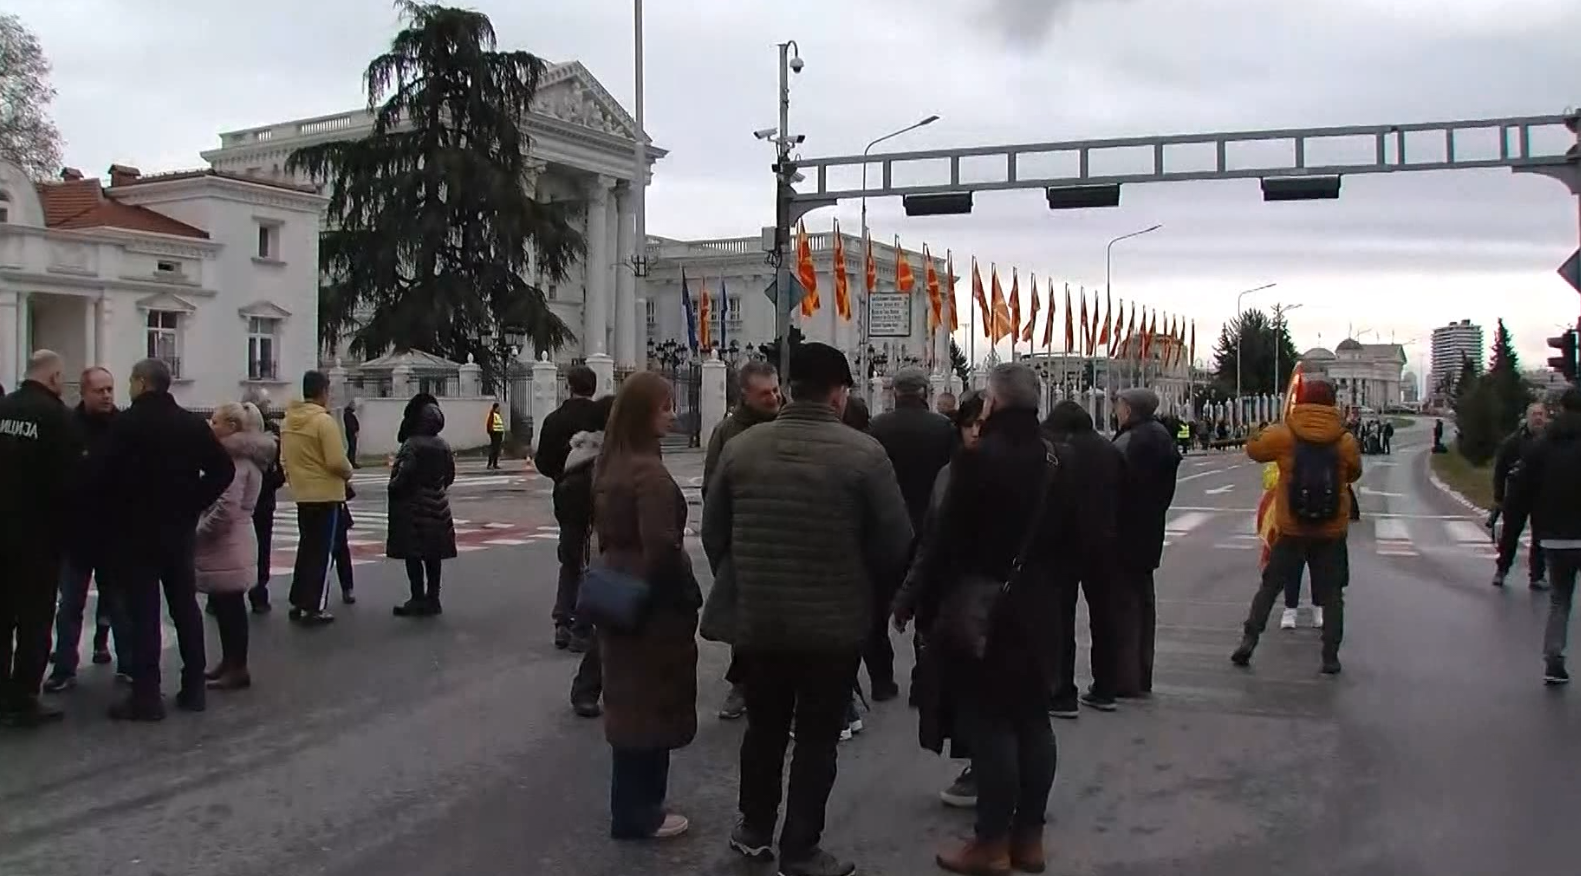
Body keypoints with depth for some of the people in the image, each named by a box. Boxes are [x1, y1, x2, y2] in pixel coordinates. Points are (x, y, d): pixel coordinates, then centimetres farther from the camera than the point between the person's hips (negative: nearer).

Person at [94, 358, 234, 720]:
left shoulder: (127, 423, -10)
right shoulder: (193, 423, 6)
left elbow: (106, 475, -18)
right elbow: (224, 469, 3)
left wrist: (113, 516, -4)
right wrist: (193, 504, 6)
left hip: (135, 530, -5)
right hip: (180, 530, 5)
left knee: (143, 611, -3)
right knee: (185, 606, 12)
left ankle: (146, 695, -2)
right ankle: (194, 688, 15)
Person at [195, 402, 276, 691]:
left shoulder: (235, 459, -17)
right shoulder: (241, 456, 16)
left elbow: (226, 509, -24)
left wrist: (196, 534, -14)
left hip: (227, 546, -10)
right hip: (229, 544, 10)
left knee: (229, 606, -3)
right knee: (226, 605, 15)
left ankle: (237, 668, 3)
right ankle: (229, 662, 24)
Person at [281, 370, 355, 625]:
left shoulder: (288, 421, 6)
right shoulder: (324, 420, -18)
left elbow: (284, 459, 13)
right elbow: (337, 461, -22)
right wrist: (348, 473, -2)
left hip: (302, 494, 7)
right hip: (327, 495, -7)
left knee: (306, 548, 18)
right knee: (323, 551, 1)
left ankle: (298, 602, 22)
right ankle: (314, 608, 2)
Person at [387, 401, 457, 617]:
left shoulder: (411, 445, -14)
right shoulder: (443, 445, 6)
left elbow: (405, 474, -20)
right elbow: (450, 475, 12)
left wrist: (393, 488, -3)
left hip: (413, 505, -7)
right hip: (437, 506, 7)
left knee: (413, 555, -1)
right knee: (433, 555, 10)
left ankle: (418, 600, -2)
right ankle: (432, 599, 15)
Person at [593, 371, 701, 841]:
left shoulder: (609, 466, 8)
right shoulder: (649, 472, -21)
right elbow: (662, 548, -25)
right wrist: (688, 598, -14)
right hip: (653, 605, -9)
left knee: (629, 699, 17)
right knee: (652, 704, 2)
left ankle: (631, 805, 28)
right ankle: (638, 814, 11)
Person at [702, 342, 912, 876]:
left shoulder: (741, 447, -4)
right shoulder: (863, 453, -14)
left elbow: (713, 532, 4)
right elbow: (896, 541, -12)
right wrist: (863, 582, 8)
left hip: (756, 618, 4)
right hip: (836, 623, -3)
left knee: (764, 727, 21)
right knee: (817, 737, 10)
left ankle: (754, 829, 36)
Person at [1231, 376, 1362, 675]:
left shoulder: (1283, 434, -9)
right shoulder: (1345, 440, -5)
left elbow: (1253, 449, 7)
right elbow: (1354, 474, 10)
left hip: (1291, 530, 0)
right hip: (1332, 531, 0)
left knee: (1270, 585, 12)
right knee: (1331, 594, 9)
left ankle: (1249, 639, 3)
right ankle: (1331, 656, 8)